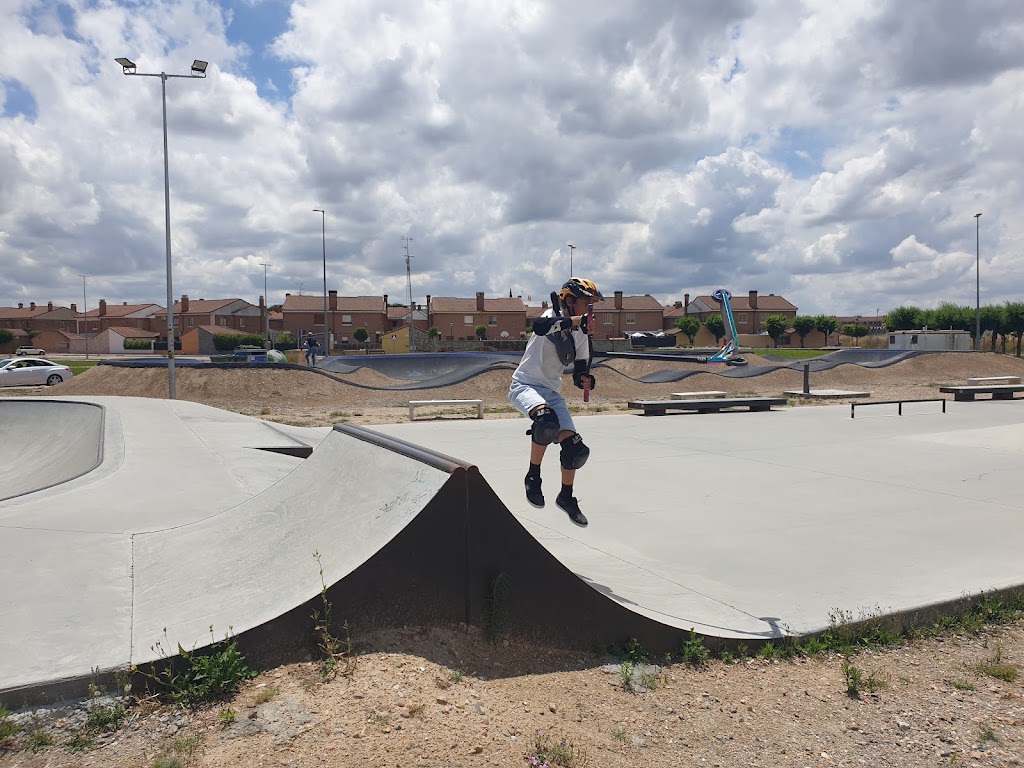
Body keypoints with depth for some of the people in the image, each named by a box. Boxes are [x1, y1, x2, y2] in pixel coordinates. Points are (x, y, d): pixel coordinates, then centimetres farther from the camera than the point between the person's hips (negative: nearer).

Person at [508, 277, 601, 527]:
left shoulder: (581, 336, 9)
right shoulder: (552, 316, -9)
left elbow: (578, 372, 11)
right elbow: (539, 327, -34)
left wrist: (584, 378, -12)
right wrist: (571, 322, -41)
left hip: (552, 393, 7)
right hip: (525, 385, -7)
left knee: (575, 448, -2)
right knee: (546, 420, -38)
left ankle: (566, 497, 22)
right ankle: (533, 477, -16)